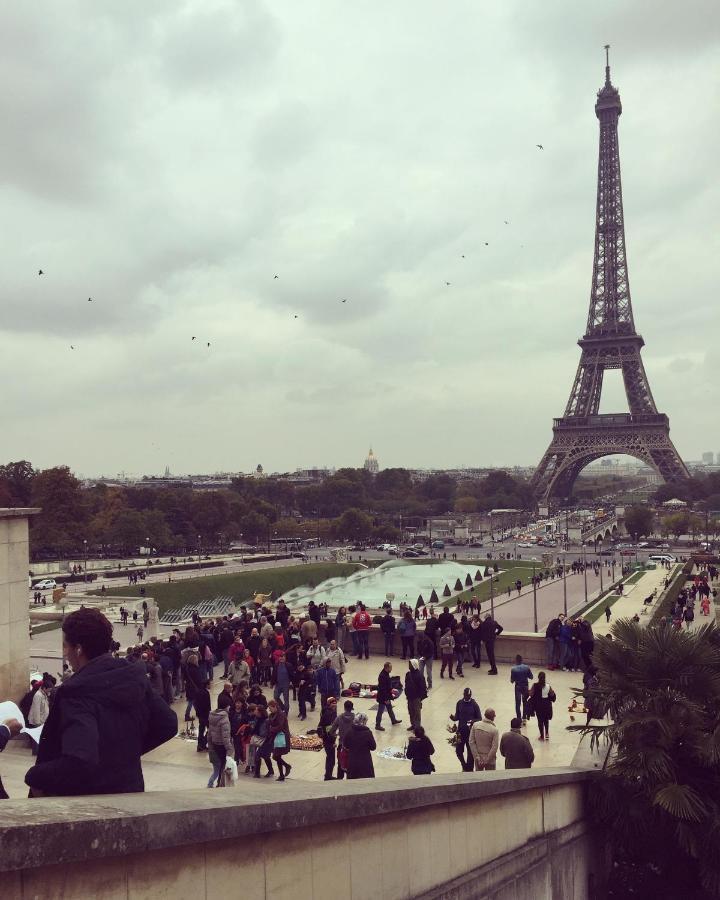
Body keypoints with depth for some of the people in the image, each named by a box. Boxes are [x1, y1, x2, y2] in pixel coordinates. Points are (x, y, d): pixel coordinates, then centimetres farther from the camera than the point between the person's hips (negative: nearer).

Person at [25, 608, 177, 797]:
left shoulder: (78, 692, -26)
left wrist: (34, 778, -21)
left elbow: (78, 763, -37)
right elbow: (168, 724, 3)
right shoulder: (135, 677, -4)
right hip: (130, 789, 7)